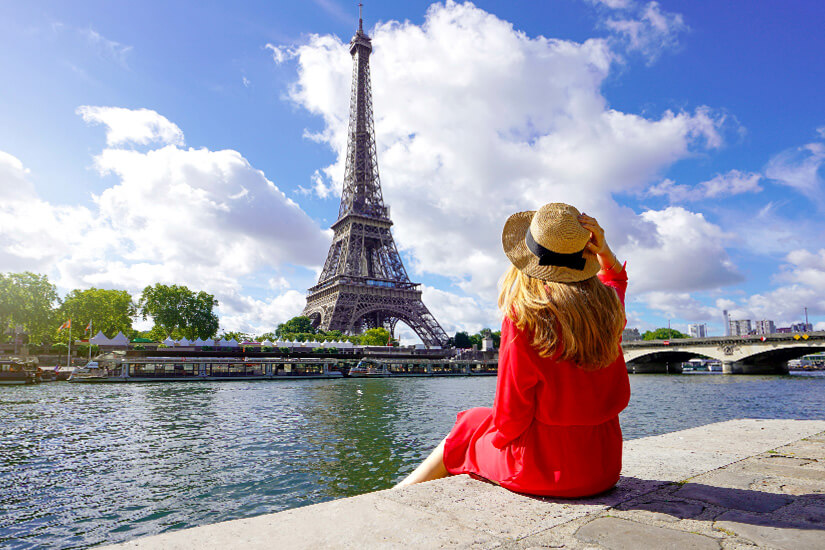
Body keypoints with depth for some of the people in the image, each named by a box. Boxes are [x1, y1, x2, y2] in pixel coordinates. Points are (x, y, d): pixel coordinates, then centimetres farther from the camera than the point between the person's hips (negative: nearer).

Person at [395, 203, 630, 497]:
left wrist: (499, 436, 5)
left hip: (544, 467, -6)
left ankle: (398, 496, 41)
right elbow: (616, 277, 22)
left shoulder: (522, 321, -23)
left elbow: (510, 417, -17)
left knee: (468, 427, 20)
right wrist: (604, 251, 3)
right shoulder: (607, 307, -5)